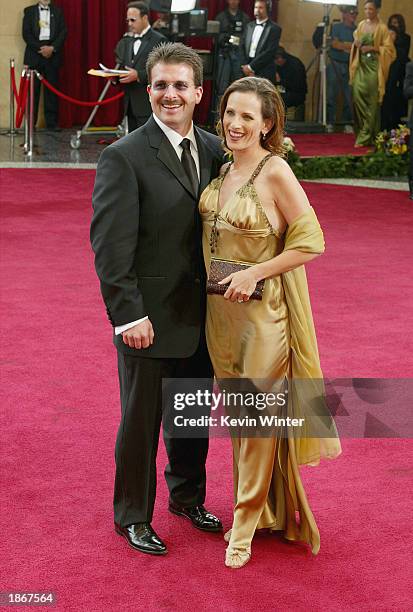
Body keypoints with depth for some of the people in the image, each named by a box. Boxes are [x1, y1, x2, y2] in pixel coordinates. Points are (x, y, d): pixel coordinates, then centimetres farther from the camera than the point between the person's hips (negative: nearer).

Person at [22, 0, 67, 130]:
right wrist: (40, 48, -10)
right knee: (33, 90, -3)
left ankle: (52, 122, 1)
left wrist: (52, 48, -9)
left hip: (53, 55, 1)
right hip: (34, 55, -1)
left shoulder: (57, 11, 13)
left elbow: (63, 32, 5)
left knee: (52, 89, -2)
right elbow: (26, 33, 0)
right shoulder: (29, 11, 9)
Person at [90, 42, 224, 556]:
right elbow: (110, 245, -17)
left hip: (201, 315, 6)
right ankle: (133, 517, 28)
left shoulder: (213, 149, 5)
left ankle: (187, 496, 42)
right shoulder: (124, 157, -14)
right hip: (150, 318, -5)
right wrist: (128, 314, -20)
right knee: (141, 421, 9)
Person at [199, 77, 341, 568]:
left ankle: (246, 525, 15)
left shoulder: (275, 173, -14)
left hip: (261, 310, -7)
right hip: (220, 308, 8)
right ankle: (260, 509, 30)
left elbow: (310, 242, -15)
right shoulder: (224, 171, 8)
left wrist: (254, 273, -19)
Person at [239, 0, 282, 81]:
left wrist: (251, 67, -13)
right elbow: (242, 47, 12)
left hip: (264, 74, -5)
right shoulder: (249, 26, 16)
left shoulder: (274, 28, -3)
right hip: (246, 72, 5)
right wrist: (245, 66, -3)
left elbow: (269, 52, -12)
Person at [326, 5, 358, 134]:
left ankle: (348, 124, 3)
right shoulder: (336, 27, 4)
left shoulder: (357, 30, 10)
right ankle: (330, 123, 2)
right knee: (332, 94, -3)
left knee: (349, 95, -2)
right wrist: (350, 46, -8)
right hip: (335, 64, -2)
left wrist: (343, 45, -8)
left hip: (350, 65, 2)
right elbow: (334, 43, -7)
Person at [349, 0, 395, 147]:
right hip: (361, 65, 5)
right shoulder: (361, 25, 12)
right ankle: (361, 129, 4)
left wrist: (373, 48, -15)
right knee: (357, 95, -8)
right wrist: (356, 44, 2)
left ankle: (365, 136, -3)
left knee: (372, 100, -5)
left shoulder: (382, 28, -3)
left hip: (374, 66, -5)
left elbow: (389, 49, -4)